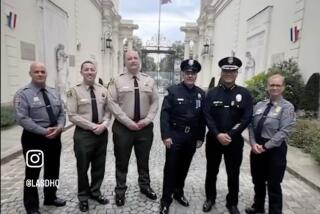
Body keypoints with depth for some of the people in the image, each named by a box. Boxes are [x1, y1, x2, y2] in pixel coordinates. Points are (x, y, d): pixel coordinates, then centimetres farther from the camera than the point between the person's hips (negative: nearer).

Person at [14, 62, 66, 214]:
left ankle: (50, 197, 40)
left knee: (53, 170, 19)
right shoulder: (23, 93, -9)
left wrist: (59, 127, -13)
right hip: (34, 138, -5)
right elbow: (22, 119, -17)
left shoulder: (54, 92, 8)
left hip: (55, 137, 6)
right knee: (33, 173, 7)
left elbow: (61, 113, 7)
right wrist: (44, 131, -22)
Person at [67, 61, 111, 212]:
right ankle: (83, 197, 33)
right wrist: (93, 126, -17)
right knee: (83, 168, 11)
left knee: (99, 166, 16)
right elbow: (72, 116, -12)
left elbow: (108, 111, 6)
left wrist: (103, 125, -13)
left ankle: (95, 192, 38)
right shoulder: (74, 91, -7)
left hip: (102, 133, 4)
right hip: (83, 134, -4)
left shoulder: (103, 90, 6)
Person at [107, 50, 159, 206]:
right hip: (123, 126, -2)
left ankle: (145, 186, 38)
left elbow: (155, 102, 3)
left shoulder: (149, 81, 6)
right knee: (122, 160, 10)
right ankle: (120, 190, 30)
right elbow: (113, 103, -9)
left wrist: (146, 120, -10)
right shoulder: (117, 81, -2)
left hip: (145, 126, 3)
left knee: (143, 159, 17)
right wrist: (128, 122, -15)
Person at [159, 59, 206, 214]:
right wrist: (166, 136, -16)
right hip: (174, 136, -3)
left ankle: (178, 192, 37)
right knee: (171, 167, 4)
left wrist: (200, 137, 4)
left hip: (192, 137, 4)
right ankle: (166, 199, 20)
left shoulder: (201, 94, 4)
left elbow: (203, 118, 6)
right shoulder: (173, 91, -7)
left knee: (184, 167, 17)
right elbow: (164, 114, -11)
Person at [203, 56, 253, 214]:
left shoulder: (244, 94, -2)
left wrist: (229, 135, -15)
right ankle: (210, 198, 35)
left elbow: (246, 118, -8)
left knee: (233, 174, 12)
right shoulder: (212, 93, 0)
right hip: (213, 139, 1)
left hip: (234, 141, -1)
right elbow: (207, 115, -6)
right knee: (211, 171, 14)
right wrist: (217, 134, -17)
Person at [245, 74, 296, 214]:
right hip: (257, 147, 5)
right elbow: (251, 126, 3)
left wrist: (265, 146, -19)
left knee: (273, 184, 8)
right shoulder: (259, 105, 6)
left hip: (275, 149, -5)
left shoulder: (287, 107, -8)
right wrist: (253, 143, -11)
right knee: (257, 181, 20)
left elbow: (284, 131, -17)